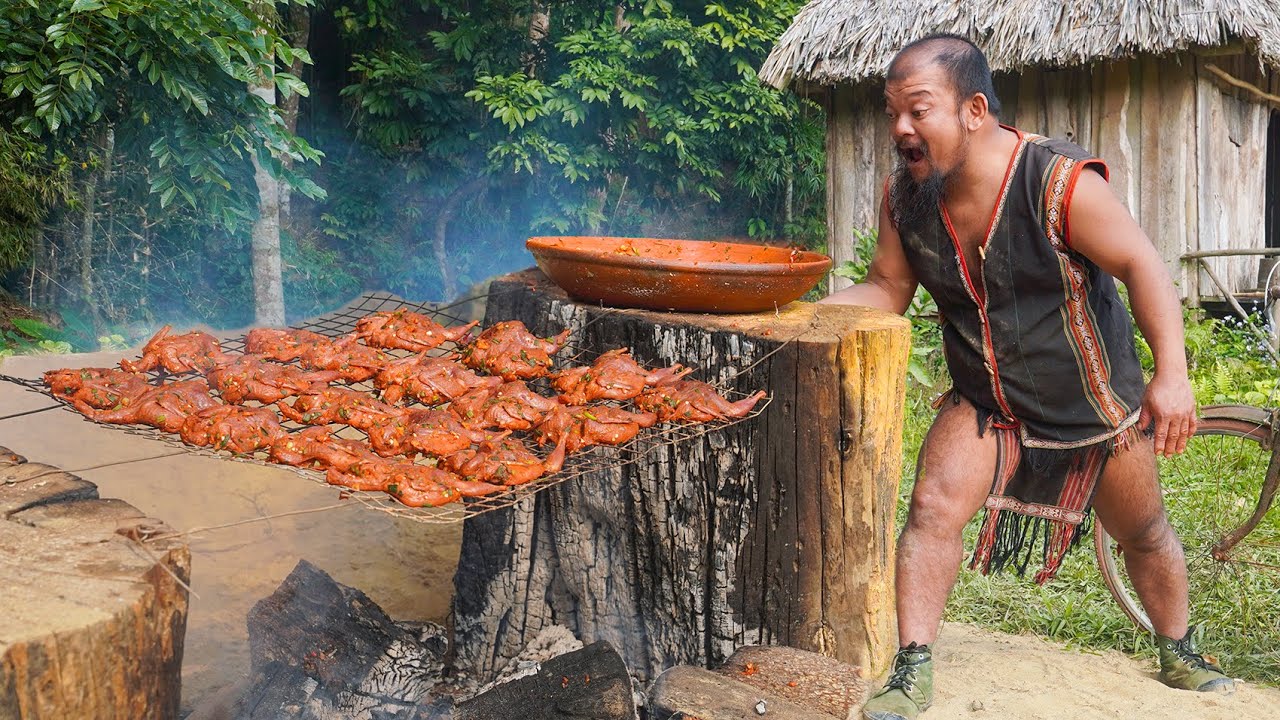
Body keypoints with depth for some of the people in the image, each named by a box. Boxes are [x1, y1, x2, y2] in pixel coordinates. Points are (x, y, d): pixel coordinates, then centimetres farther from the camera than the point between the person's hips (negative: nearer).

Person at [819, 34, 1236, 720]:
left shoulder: (1059, 181, -26)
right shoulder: (903, 195, -13)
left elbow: (1141, 266, -23)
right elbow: (886, 289, -3)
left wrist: (1172, 374, -34)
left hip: (1096, 400, -2)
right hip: (984, 400, 2)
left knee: (1143, 534, 16)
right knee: (933, 507, -19)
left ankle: (1179, 656, 42)